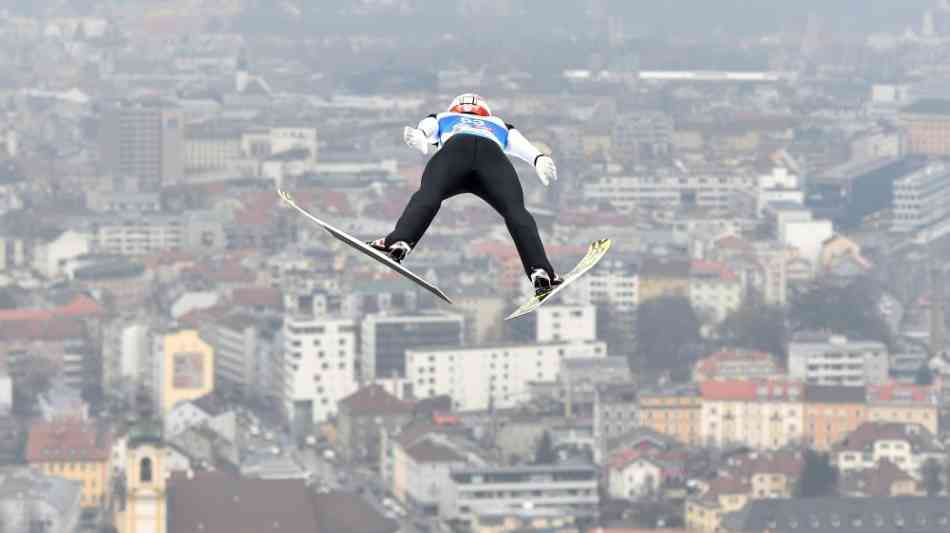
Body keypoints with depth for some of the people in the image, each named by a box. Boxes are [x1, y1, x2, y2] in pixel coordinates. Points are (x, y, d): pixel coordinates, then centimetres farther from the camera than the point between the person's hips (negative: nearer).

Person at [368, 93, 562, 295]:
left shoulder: (442, 119, 42)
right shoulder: (499, 125, 44)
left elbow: (428, 127, 18)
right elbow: (521, 144, 23)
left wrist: (418, 136, -3)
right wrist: (539, 158, 6)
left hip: (454, 149, 0)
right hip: (494, 155, 0)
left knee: (428, 195, -16)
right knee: (516, 212, -6)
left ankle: (399, 242, -42)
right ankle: (540, 271, -25)